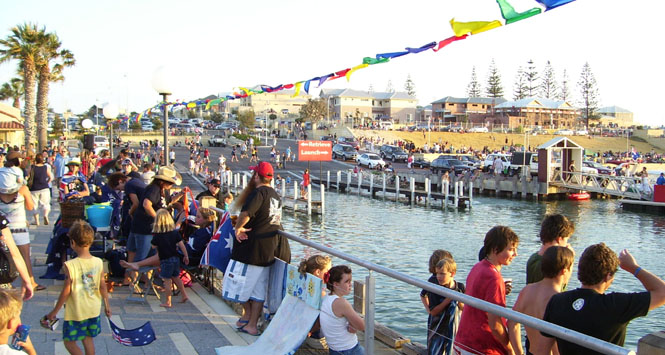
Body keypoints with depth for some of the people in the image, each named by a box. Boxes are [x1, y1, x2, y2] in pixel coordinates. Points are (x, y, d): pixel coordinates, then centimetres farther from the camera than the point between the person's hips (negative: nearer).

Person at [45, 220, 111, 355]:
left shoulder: (70, 266, -22)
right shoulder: (99, 262, -8)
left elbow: (66, 292, -15)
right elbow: (103, 287, 0)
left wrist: (54, 312, -2)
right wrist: (107, 305, 15)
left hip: (75, 312, -5)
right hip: (93, 310, 5)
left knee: (69, 342, 11)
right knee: (88, 339, 21)